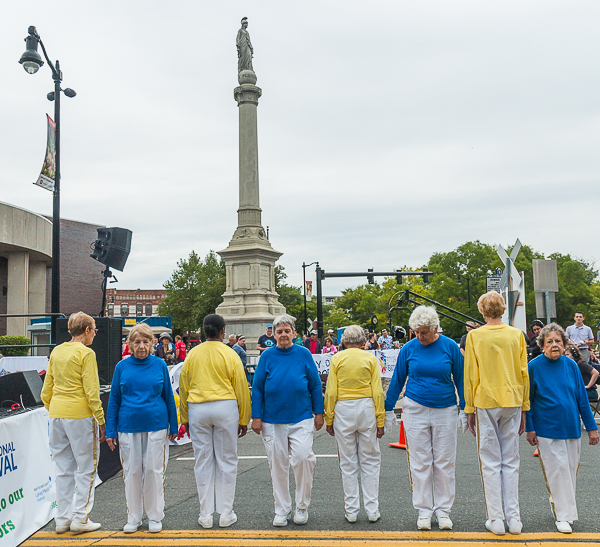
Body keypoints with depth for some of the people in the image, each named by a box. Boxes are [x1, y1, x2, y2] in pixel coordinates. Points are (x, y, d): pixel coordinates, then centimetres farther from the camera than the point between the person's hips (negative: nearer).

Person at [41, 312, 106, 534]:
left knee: (63, 469, 14)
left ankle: (62, 519, 19)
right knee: (86, 468, 5)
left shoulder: (56, 351, 11)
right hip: (79, 415, -7)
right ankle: (80, 518, 6)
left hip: (56, 415, 7)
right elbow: (91, 391, -14)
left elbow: (46, 391, 15)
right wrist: (101, 420, -9)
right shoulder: (86, 353, -10)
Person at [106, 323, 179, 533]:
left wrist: (173, 426, 8)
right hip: (128, 427, 1)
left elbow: (169, 397, 8)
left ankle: (155, 516, 19)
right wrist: (111, 431, 4)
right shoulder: (122, 367, 2)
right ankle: (133, 518, 22)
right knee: (132, 472, 7)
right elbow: (114, 399, 7)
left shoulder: (159, 365, 1)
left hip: (156, 426, -1)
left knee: (154, 471, 4)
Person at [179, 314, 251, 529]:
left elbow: (183, 388, 9)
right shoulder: (229, 354, -3)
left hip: (197, 409, 2)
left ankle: (205, 515, 15)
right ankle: (226, 514, 13)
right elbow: (241, 388, -1)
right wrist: (243, 420, 7)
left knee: (203, 461, 9)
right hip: (225, 407, -2)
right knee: (226, 460, 7)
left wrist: (185, 419, 18)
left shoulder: (192, 354, 5)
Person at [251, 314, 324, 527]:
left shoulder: (304, 354, 2)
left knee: (303, 457, -14)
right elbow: (257, 388, 6)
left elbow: (315, 385, 7)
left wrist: (319, 413, 4)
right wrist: (256, 417, 2)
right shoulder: (267, 356, 2)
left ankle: (302, 506, 7)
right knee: (277, 464, 6)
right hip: (272, 420, 1)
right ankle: (282, 510, 23)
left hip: (301, 418, -1)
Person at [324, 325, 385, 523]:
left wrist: (329, 419, 4)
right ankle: (372, 510, 12)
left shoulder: (337, 359, 1)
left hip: (343, 410, 0)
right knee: (370, 461, 10)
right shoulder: (370, 359, 2)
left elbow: (331, 392, -2)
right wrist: (380, 421, 3)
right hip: (366, 408, 0)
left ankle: (351, 511, 14)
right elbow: (377, 392, -1)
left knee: (348, 462, 8)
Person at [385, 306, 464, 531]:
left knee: (444, 462, 5)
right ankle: (423, 511, 15)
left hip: (444, 410, 0)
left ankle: (443, 510, 18)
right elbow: (397, 380, 7)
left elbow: (460, 379, 6)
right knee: (420, 462, 3)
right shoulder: (409, 348, -1)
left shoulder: (450, 347, -3)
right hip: (415, 409, 0)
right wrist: (388, 409, 8)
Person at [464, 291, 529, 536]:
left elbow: (470, 375, -2)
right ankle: (514, 519, 12)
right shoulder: (517, 335, 3)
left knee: (491, 462, 4)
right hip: (513, 402, 3)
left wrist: (469, 409, 5)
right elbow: (524, 373, 6)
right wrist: (524, 407, 14)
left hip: (485, 402, -2)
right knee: (511, 461, 10)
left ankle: (496, 520, 7)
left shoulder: (475, 336, -4)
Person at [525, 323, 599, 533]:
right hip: (547, 429, -4)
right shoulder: (534, 366, -7)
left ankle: (558, 501, 33)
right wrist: (530, 428, -6)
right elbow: (528, 399, -2)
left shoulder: (571, 365, 2)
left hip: (572, 428, 4)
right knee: (557, 471, -2)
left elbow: (582, 397, 7)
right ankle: (562, 516, 9)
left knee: (571, 469, 11)